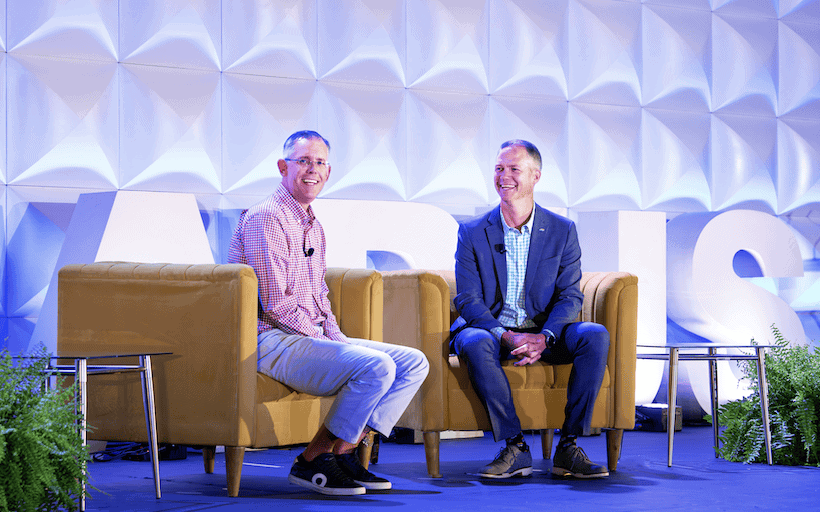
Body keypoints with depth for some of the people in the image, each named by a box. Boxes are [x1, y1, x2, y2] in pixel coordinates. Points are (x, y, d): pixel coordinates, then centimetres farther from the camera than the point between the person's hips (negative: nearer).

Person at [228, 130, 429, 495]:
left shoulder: (314, 227, 20)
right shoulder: (266, 218, -11)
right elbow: (275, 303, -17)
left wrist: (339, 339, 7)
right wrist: (320, 339, -13)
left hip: (310, 339, 10)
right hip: (272, 341, -10)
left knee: (413, 363, 1)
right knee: (376, 367, -28)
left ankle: (345, 452, -5)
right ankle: (312, 462, -16)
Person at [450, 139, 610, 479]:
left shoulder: (562, 231, 4)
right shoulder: (472, 233, 2)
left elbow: (569, 296, -3)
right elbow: (467, 299, -6)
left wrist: (543, 338, -23)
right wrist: (506, 336, -23)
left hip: (544, 333, 1)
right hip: (489, 328, -1)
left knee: (595, 336, -27)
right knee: (474, 344, -37)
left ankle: (568, 447, -23)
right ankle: (515, 448, -29)